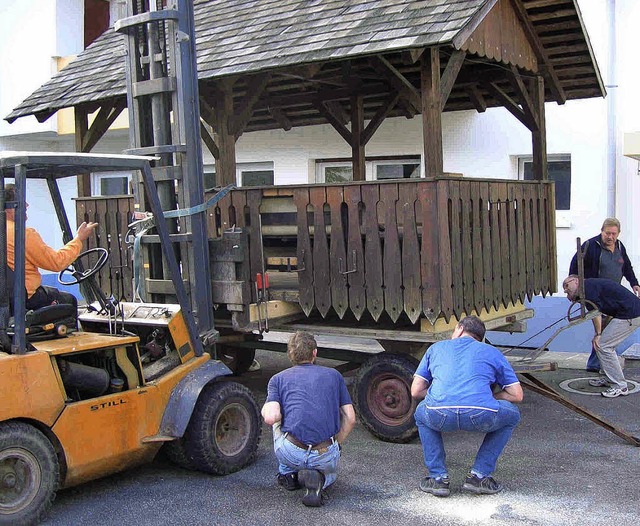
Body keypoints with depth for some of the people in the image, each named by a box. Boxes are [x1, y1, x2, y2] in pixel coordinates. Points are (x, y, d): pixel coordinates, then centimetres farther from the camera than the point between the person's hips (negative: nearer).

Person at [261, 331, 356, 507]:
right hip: (325, 457, 0)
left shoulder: (278, 379, 9)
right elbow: (350, 419, 10)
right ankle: (318, 479, 0)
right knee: (330, 473, 36)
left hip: (290, 453, 0)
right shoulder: (334, 375, 15)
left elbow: (271, 418, -7)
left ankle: (287, 473, 26)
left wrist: (265, 409, 16)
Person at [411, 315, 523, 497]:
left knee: (421, 414, 38)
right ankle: (479, 476, 24)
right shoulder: (492, 352, 27)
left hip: (440, 415, 1)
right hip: (481, 416, -1)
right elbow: (517, 395, 25)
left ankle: (438, 477, 25)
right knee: (511, 415, 32)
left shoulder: (437, 347, 29)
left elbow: (415, 392, 24)